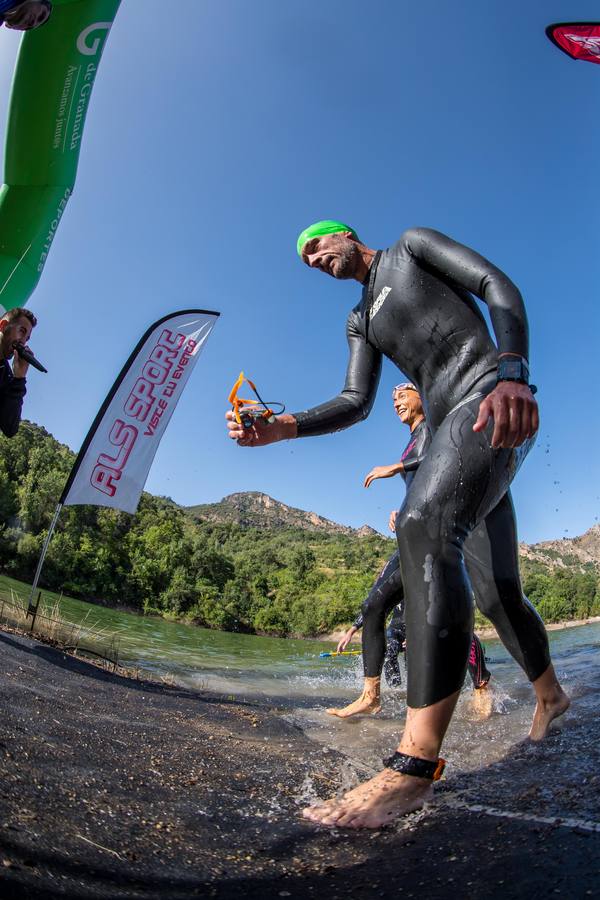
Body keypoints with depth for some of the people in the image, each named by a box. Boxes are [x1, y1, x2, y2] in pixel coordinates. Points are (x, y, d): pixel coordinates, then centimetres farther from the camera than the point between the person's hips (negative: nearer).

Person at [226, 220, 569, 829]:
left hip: (495, 399, -8)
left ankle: (415, 763, -36)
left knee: (422, 526, -33)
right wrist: (278, 428, -1)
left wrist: (511, 373, -22)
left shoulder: (411, 245, 13)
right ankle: (550, 695, 36)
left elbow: (500, 287, -2)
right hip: (449, 430, 8)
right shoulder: (360, 320, 28)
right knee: (497, 594, 10)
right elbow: (356, 403, 15)